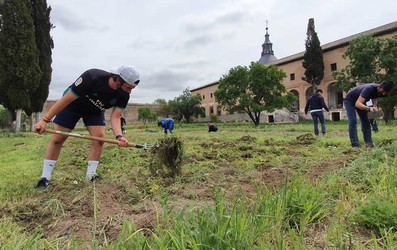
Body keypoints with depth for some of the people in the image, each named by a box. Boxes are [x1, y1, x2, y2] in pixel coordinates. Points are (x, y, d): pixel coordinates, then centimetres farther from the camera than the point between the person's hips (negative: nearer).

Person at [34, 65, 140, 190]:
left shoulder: (123, 95, -24)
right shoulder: (91, 77, -38)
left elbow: (115, 117, -24)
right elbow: (66, 99, -31)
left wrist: (119, 136, -43)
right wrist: (45, 120, -30)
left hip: (95, 110, 4)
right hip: (72, 104, -3)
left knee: (100, 136, -14)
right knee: (58, 138, -4)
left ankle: (91, 174, 0)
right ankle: (45, 177, 8)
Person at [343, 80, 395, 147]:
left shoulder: (379, 91, -15)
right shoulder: (369, 89, -37)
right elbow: (357, 104, -45)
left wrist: (374, 107, -10)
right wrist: (369, 108, -59)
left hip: (360, 102, 7)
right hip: (349, 100, -7)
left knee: (366, 121, -2)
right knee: (353, 121, -20)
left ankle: (369, 142, -2)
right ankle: (355, 144, -23)